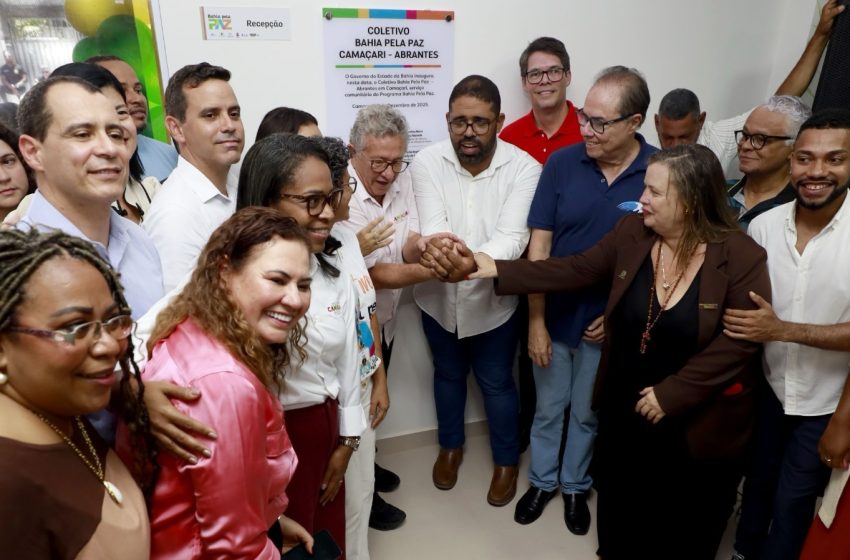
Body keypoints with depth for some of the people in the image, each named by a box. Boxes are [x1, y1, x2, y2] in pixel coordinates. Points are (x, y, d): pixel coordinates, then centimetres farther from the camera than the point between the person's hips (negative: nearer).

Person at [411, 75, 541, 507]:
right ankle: (450, 445, 50)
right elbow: (432, 228, -25)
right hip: (439, 298, 2)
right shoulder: (427, 162, -14)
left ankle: (506, 460, 42)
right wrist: (438, 248, -50)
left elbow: (512, 237, -29)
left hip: (493, 301, -2)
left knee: (496, 384, 16)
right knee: (448, 375, 23)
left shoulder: (524, 168, -18)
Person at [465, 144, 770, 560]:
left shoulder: (742, 257, -19)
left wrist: (672, 393, -21)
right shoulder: (632, 232, -7)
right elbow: (577, 270, -4)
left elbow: (741, 339, -19)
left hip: (696, 421, -3)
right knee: (620, 508, 25)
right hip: (624, 408, 4)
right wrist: (500, 271, -10)